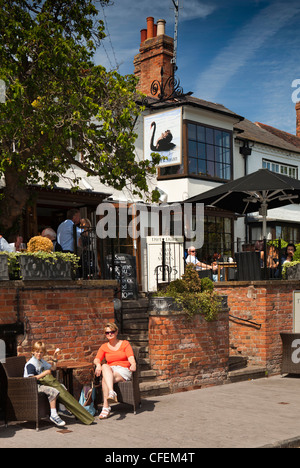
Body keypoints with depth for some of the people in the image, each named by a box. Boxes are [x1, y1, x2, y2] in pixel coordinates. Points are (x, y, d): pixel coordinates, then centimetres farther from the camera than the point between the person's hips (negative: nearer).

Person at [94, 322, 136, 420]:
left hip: (124, 371, -2)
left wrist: (133, 364, -28)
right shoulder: (104, 347, 19)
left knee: (105, 379, -33)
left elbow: (131, 358, -4)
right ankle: (111, 392, -53)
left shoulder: (125, 343, 11)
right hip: (110, 370, 2)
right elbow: (96, 359, 4)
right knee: (105, 366, -36)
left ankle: (106, 407, -40)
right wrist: (98, 365, -21)